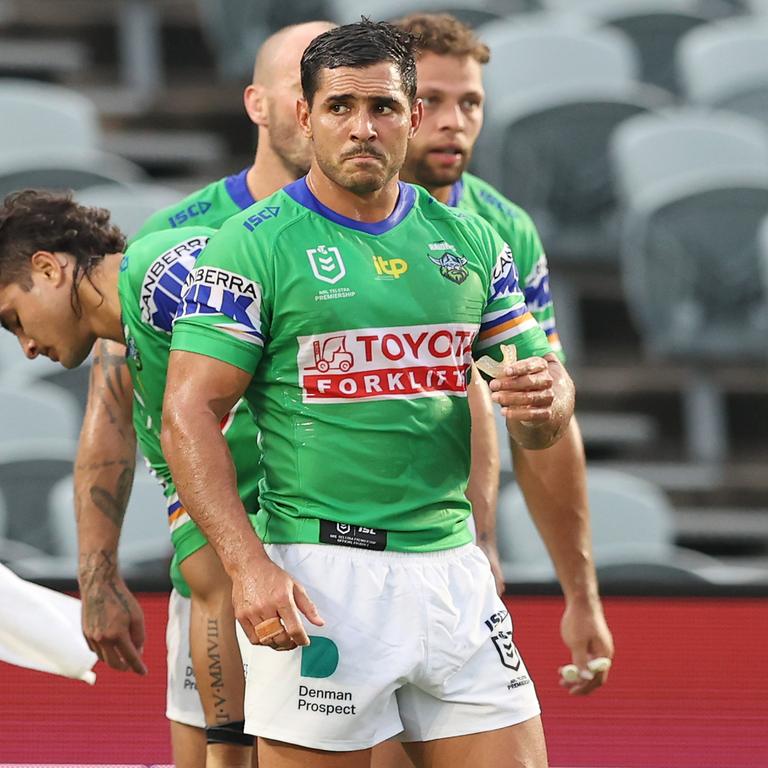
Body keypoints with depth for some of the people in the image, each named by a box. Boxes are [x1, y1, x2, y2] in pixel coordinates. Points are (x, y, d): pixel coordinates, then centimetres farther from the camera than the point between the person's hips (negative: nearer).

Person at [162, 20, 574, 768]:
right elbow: (189, 414, -8)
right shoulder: (253, 245, -3)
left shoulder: (471, 242, 12)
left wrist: (545, 401, -9)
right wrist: (247, 565, -19)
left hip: (451, 565, 5)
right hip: (318, 579, -5)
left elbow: (541, 424, 16)